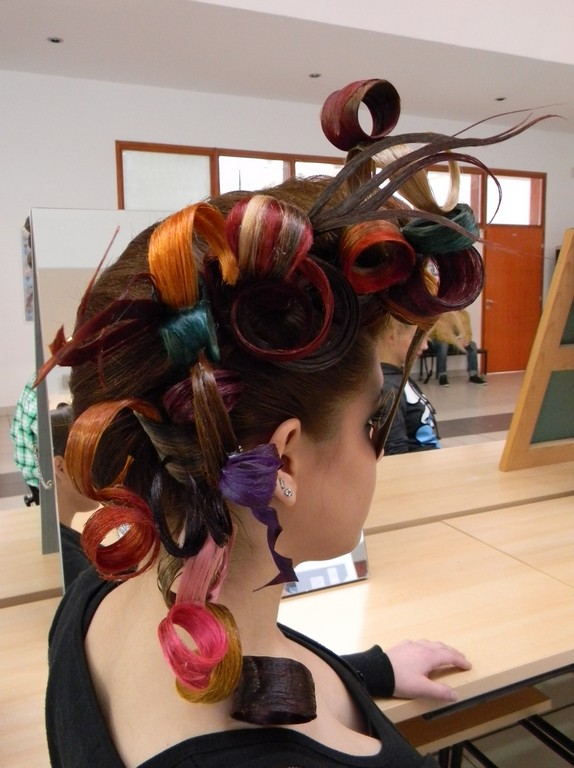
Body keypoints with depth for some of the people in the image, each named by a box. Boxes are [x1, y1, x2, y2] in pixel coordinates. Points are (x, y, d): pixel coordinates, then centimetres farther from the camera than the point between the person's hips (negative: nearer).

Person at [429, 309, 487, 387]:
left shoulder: (464, 314, -6)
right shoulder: (442, 315, -25)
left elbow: (468, 333, -4)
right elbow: (441, 334, -32)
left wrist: (465, 340, -27)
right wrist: (456, 342, -40)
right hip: (437, 339, -6)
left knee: (472, 345, -15)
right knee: (443, 345, -38)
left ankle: (473, 375, -14)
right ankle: (442, 376, -31)